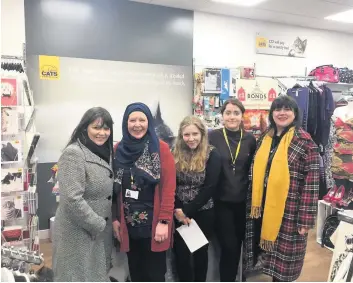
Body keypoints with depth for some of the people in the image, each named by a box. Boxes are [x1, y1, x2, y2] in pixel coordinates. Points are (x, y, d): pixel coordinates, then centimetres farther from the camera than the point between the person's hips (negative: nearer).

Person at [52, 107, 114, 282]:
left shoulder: (105, 153, 7)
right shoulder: (74, 153, -18)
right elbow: (73, 199, -24)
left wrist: (107, 223, 6)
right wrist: (98, 225, -15)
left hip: (101, 230, 8)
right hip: (78, 231, -7)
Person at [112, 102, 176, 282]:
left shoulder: (161, 149, -8)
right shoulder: (118, 150, 3)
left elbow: (168, 187, -11)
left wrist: (164, 221, -14)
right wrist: (115, 218, 4)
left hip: (153, 222, -3)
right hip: (128, 223, 4)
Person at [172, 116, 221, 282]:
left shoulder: (212, 155, -8)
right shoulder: (175, 155, 1)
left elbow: (210, 188, -13)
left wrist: (186, 210, -15)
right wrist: (177, 210, -13)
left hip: (203, 213, -2)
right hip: (179, 214, 2)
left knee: (200, 251, 14)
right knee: (180, 252, 8)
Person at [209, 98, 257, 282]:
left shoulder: (250, 139, 2)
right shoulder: (213, 137, -7)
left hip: (243, 201, 3)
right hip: (221, 201, -3)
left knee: (238, 244, 15)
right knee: (229, 246, 1)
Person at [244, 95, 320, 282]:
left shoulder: (304, 141, -10)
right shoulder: (264, 138, 7)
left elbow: (311, 181, -12)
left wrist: (306, 219, -14)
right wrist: (253, 204, 6)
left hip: (289, 211, -4)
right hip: (263, 208, 5)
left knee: (284, 258, 10)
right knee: (270, 257, 17)